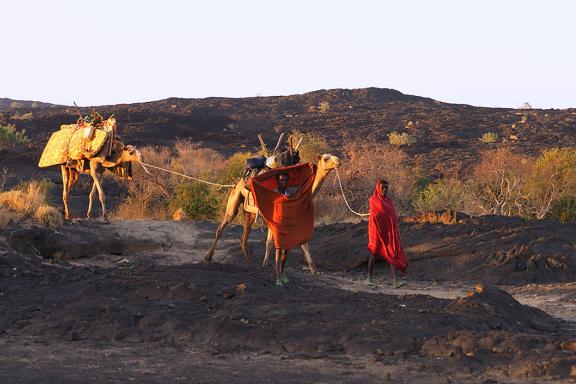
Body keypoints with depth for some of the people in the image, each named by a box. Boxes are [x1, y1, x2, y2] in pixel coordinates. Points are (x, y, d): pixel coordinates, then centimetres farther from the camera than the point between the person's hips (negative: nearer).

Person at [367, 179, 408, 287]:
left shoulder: (389, 201, 11)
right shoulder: (373, 200, -5)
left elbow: (393, 217, 13)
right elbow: (373, 217, -9)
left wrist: (396, 233, 10)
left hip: (390, 232, 4)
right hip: (378, 231, -4)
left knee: (393, 255, -8)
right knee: (374, 254, 9)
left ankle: (395, 282, -16)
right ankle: (369, 278, 29)